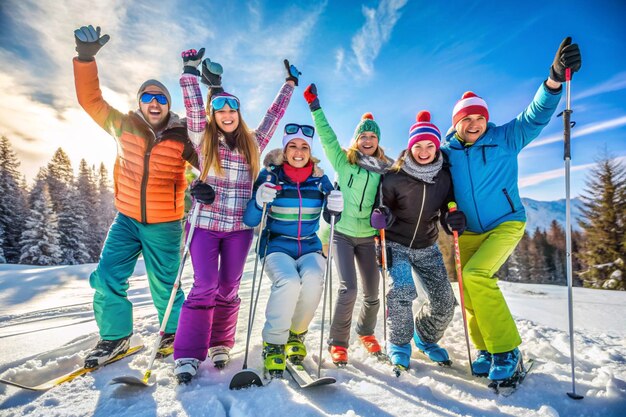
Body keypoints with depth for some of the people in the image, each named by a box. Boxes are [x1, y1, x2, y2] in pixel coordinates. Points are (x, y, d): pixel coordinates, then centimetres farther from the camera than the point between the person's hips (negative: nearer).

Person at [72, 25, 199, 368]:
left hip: (165, 225, -3)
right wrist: (86, 57, -9)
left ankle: (174, 333, 33)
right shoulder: (125, 126, -1)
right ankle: (115, 338, 23)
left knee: (164, 284, 7)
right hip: (127, 219, 4)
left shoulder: (182, 138, -11)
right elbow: (91, 99, 2)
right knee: (107, 278, 2)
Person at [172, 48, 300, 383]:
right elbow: (193, 107, -2)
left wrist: (290, 84, 23)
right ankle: (187, 355, 5)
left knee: (229, 287, 8)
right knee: (205, 286, -6)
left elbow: (273, 114, 17)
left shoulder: (252, 143, 10)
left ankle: (220, 345, 23)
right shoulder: (203, 139, 5)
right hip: (205, 223, -2)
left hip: (240, 227, 2)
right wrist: (191, 70, -2)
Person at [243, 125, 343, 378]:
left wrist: (335, 208, -16)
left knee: (313, 279, -29)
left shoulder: (320, 180, 5)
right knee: (289, 281, -32)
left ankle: (296, 334, 0)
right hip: (277, 247, -2)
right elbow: (250, 221, -6)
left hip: (310, 249, 2)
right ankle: (273, 343, -7)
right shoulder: (270, 176, -2)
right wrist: (260, 201, -27)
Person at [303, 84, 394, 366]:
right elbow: (327, 136, -10)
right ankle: (338, 342, 10)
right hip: (342, 234, -3)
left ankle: (366, 332, 38)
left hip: (368, 237, 3)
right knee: (348, 289, -13)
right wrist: (315, 106, -16)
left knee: (372, 293, 8)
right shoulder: (343, 161, -1)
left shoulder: (385, 169, 5)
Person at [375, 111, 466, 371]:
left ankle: (426, 338, 32)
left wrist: (454, 219, -24)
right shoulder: (394, 177, -18)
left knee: (444, 303, -1)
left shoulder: (444, 177, -8)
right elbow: (383, 206, -7)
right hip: (395, 244, -3)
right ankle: (399, 344, 3)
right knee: (402, 289, -25)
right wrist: (381, 216, -30)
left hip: (427, 247, 4)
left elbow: (447, 209, 0)